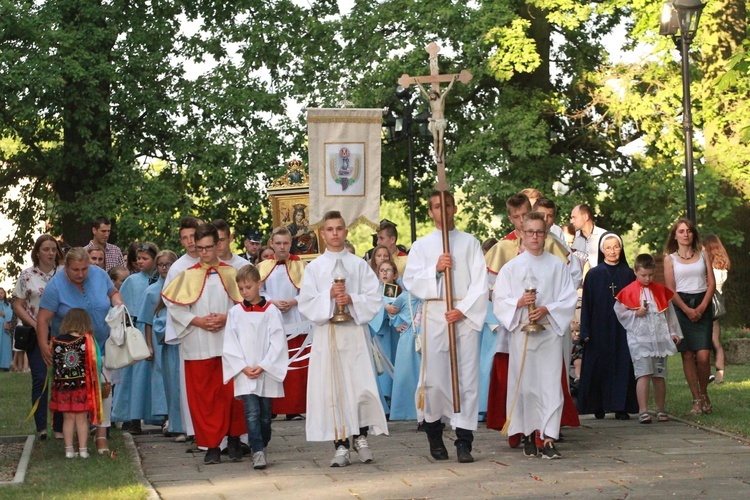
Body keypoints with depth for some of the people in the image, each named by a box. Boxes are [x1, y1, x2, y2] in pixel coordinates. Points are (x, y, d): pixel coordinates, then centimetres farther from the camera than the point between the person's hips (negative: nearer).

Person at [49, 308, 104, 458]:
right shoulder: (87, 341, -10)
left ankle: (69, 450, 12)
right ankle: (83, 450, 10)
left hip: (63, 386, 2)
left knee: (68, 419, 10)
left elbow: (53, 363, 3)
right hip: (83, 386, -2)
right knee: (82, 419, 7)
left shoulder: (56, 342, -3)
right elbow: (94, 363, -9)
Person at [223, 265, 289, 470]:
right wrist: (243, 367, -7)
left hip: (267, 373, 0)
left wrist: (263, 366, -10)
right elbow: (230, 345, 3)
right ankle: (258, 452, -14)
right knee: (252, 413, -11)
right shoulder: (235, 312, 5)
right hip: (244, 374, 0)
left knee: (265, 415, 8)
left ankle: (262, 447, 24)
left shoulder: (271, 311, 1)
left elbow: (277, 343, -2)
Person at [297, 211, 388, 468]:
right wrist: (328, 296, -13)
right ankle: (340, 445, 4)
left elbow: (374, 297, 2)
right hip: (326, 332, 0)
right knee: (332, 388, -2)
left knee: (362, 386, -9)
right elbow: (305, 302, 0)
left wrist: (352, 300, -13)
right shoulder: (314, 267, 8)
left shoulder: (359, 265, 8)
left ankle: (361, 437, 9)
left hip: (355, 331, 0)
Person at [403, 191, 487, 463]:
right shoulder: (422, 245, 12)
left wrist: (463, 309, -9)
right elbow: (410, 281, 2)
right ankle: (435, 436, 13)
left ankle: (464, 441, -5)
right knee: (435, 377, -3)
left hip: (465, 315, 0)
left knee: (467, 377, -5)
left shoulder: (470, 243, 11)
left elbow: (480, 282, 3)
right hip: (434, 315, 0)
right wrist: (435, 269, -13)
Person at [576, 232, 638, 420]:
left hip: (622, 328, 1)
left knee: (623, 366, -1)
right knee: (599, 367, 0)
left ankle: (621, 407, 2)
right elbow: (586, 304, 0)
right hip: (600, 329, -1)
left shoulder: (628, 274, 6)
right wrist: (586, 331, -6)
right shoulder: (594, 274, 1)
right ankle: (599, 407, 7)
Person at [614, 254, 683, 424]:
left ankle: (660, 410, 17)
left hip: (660, 338, 4)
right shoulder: (629, 291, 0)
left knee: (659, 375, 8)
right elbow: (619, 311, 3)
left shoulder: (661, 290, 10)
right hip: (639, 339, -4)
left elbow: (669, 312, 15)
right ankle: (643, 411, -12)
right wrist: (636, 313, -11)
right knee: (644, 374, -12)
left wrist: (673, 332, 12)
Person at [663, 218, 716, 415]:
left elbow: (711, 283, 6)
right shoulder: (670, 258, 7)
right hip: (681, 306, 0)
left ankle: (703, 393, 12)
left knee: (703, 356, -11)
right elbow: (670, 289, 1)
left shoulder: (704, 255, 11)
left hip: (702, 306, 0)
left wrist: (702, 307, -8)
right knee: (688, 355, -4)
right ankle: (696, 399, 3)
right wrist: (687, 310, -10)